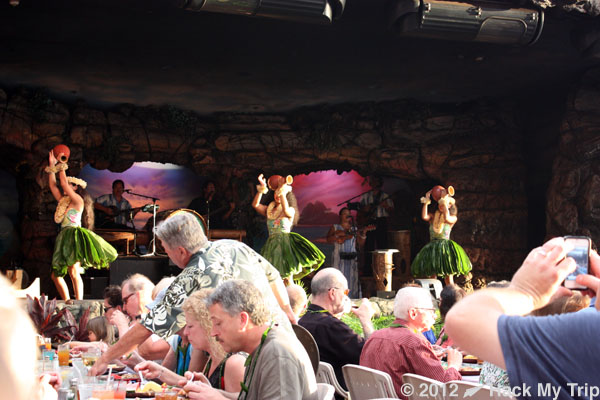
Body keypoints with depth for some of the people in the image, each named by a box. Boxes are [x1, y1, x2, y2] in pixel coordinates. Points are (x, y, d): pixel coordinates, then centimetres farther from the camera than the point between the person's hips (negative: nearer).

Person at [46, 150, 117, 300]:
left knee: (74, 272, -21)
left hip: (75, 237, -9)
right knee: (56, 274, 8)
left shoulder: (78, 200, -2)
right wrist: (52, 167, 21)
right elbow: (53, 185, 23)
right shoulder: (63, 202, 21)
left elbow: (64, 184, -9)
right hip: (64, 238, 9)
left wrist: (61, 167, 2)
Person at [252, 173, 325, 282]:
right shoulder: (269, 210, 17)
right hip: (271, 245, 4)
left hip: (285, 244, -4)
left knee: (287, 279, -10)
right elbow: (255, 204, 4)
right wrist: (262, 188, -5)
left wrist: (282, 190, -19)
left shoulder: (291, 211, 3)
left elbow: (286, 210, -20)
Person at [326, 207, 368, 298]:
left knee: (352, 279, -2)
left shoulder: (354, 229, 14)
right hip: (339, 258, -3)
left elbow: (360, 244, 9)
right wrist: (338, 235, -16)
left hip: (352, 259, 3)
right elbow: (328, 240, -5)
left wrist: (363, 235, -6)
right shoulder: (335, 227, 8)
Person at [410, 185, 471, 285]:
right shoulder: (433, 217, 10)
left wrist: (445, 201, -14)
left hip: (445, 246, -3)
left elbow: (447, 218, -21)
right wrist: (426, 201, -4)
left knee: (448, 275, -6)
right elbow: (424, 217, -9)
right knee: (431, 275, 3)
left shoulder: (453, 218, 2)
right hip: (432, 248, 4)